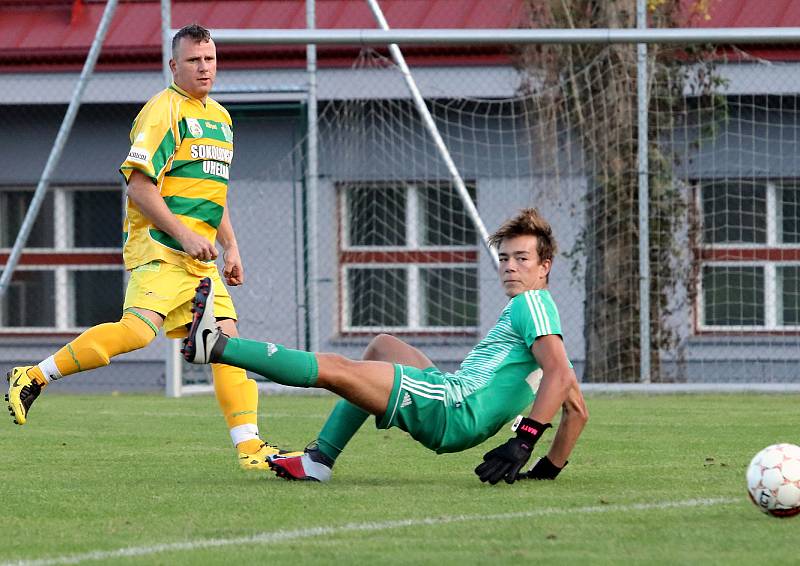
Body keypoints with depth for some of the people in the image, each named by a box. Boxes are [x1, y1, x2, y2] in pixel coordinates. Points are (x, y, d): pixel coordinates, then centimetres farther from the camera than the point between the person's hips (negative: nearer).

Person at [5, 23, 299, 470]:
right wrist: (184, 235, -18)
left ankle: (250, 448, -1)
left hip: (199, 255, 9)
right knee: (138, 329, -26)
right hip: (159, 246, -9)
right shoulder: (164, 111, -7)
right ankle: (34, 378, -15)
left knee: (226, 338, 0)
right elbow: (139, 186, -14)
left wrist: (230, 247, 24)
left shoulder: (220, 117, 21)